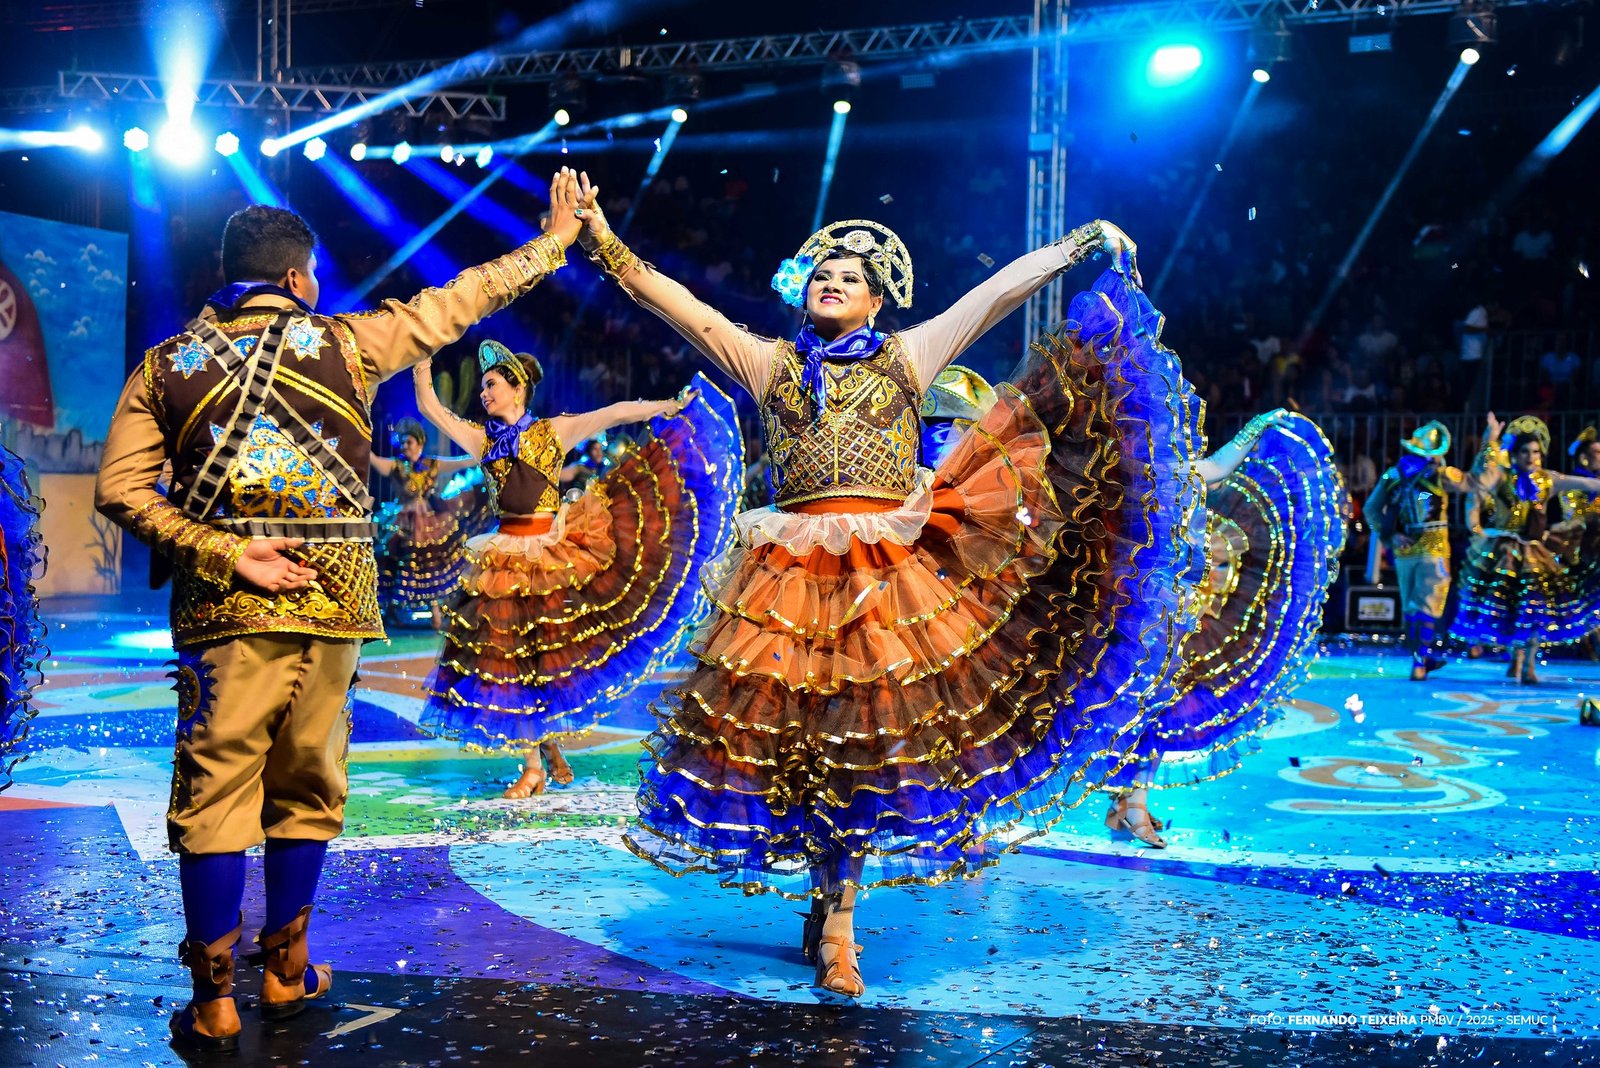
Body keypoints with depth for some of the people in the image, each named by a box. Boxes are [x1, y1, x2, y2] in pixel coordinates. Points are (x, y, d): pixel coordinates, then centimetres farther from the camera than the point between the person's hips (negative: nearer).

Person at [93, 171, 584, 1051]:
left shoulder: (165, 365, 8)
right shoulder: (343, 342, 4)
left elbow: (120, 489, -3)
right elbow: (457, 302, 13)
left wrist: (219, 550, -5)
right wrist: (553, 243, 24)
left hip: (221, 605, 1)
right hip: (329, 597, 0)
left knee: (215, 789, 4)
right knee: (306, 786, 12)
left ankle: (213, 1002, 7)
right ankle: (286, 973, 23)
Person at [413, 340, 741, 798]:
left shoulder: (554, 431, 1)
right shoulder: (482, 439, 8)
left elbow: (614, 414, -5)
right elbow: (429, 405, 3)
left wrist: (669, 406, -9)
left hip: (554, 552, -2)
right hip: (506, 559, 3)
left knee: (552, 652, 1)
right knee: (510, 659, 2)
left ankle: (547, 749, 18)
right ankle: (537, 763, 12)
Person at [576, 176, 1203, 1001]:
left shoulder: (908, 357, 16)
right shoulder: (769, 364, 16)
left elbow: (997, 292, 13)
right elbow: (676, 303, 10)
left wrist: (1080, 244, 11)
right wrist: (605, 244, 2)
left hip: (893, 581, 0)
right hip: (792, 580, 1)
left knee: (871, 745, -2)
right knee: (796, 740, 0)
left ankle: (834, 923, 11)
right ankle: (828, 914, 19)